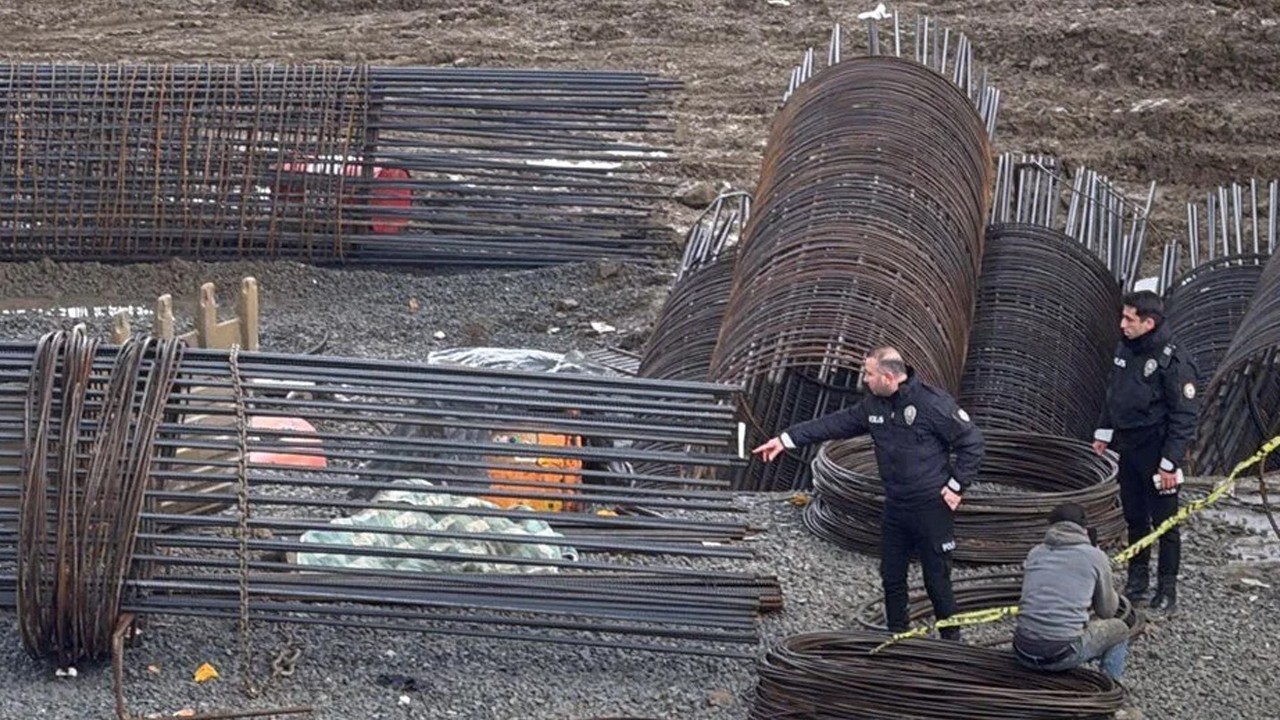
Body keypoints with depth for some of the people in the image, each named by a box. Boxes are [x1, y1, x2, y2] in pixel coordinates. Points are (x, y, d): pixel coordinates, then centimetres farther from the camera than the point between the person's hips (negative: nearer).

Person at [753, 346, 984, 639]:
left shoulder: (933, 404, -19)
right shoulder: (873, 406, 3)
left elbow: (972, 444, -14)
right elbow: (835, 424, 9)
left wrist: (956, 486, -14)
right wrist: (787, 439, 5)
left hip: (932, 507, -7)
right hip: (895, 506, 7)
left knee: (937, 581, 0)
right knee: (891, 577, 14)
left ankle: (951, 642, 14)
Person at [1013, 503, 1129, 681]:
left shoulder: (1035, 553, 13)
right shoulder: (1095, 556, 3)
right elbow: (1107, 611, 15)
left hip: (1024, 652, 4)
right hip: (1062, 655, -4)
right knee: (1119, 629, 23)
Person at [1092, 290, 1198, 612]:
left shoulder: (1172, 361, -19)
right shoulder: (1125, 350, 6)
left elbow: (1184, 417, -18)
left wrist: (1170, 462, -19)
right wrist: (1104, 433, 19)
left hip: (1156, 453, -7)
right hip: (1128, 449, 7)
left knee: (1164, 522, 2)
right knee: (1134, 517, 17)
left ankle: (1167, 588, 11)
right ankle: (1137, 580, 30)